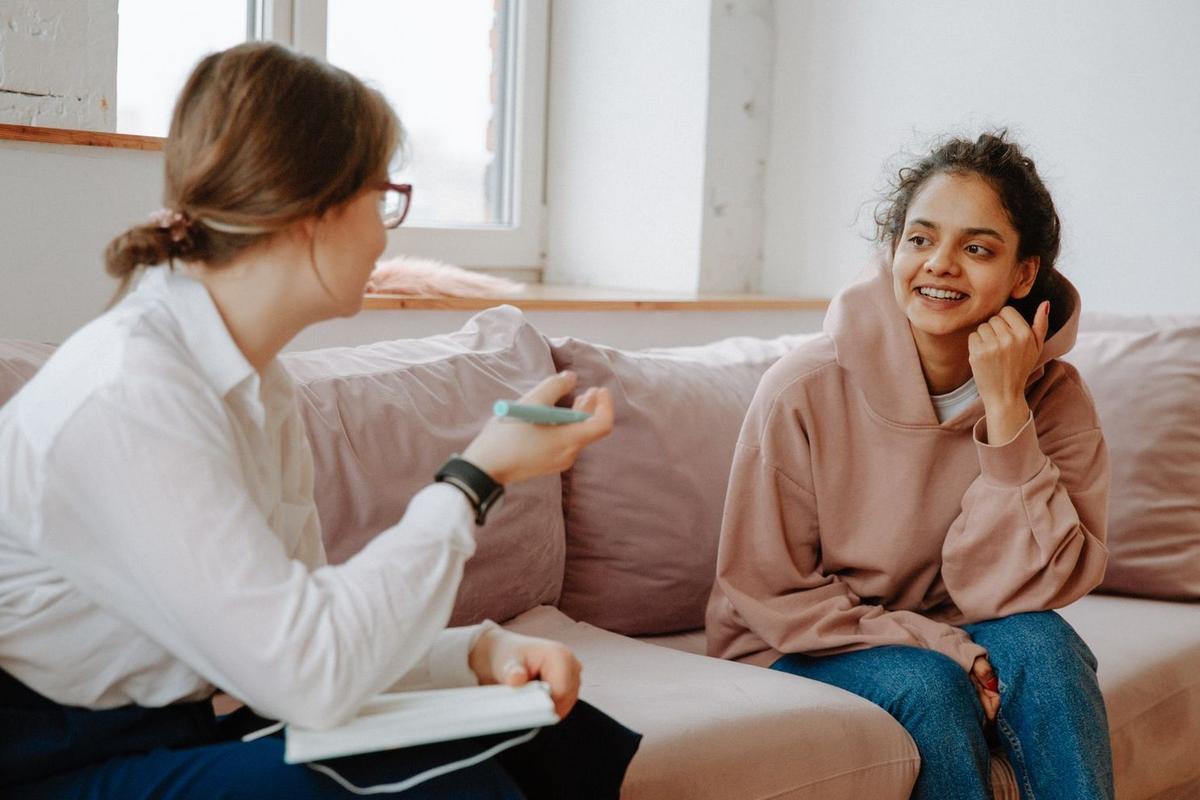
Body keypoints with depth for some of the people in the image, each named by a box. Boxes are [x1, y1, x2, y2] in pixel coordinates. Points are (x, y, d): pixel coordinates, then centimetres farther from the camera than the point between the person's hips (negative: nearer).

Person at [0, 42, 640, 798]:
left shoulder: (260, 386, 6)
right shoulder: (124, 396, -24)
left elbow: (291, 632, 4)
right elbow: (310, 675, -28)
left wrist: (478, 650, -12)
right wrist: (477, 477, -19)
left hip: (184, 733, 8)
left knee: (543, 733, -6)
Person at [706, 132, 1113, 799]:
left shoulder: (1053, 397, -10)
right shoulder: (802, 392, -18)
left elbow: (1019, 595, -17)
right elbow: (769, 595, -11)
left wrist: (1005, 409, -25)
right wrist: (945, 648, -21)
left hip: (952, 648, 3)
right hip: (801, 656, -2)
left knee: (1040, 643, -26)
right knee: (927, 685, -31)